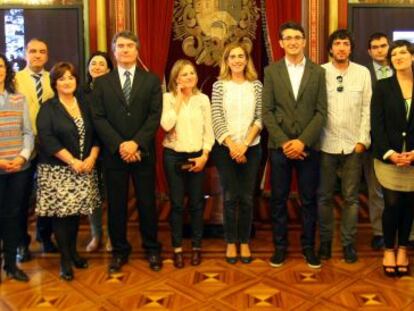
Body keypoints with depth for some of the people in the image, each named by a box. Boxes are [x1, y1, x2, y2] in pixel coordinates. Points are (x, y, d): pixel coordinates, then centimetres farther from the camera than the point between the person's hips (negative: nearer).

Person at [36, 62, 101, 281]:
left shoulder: (84, 106, 10)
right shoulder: (48, 108, -2)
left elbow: (96, 134, 8)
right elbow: (46, 139, -13)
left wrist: (91, 158, -9)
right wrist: (72, 161, -17)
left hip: (84, 169, 4)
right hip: (57, 170, -3)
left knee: (76, 212, 9)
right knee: (61, 213, -1)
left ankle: (73, 252, 26)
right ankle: (65, 259, 12)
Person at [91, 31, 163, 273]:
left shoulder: (151, 80, 5)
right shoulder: (102, 82, 7)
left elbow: (155, 115, -4)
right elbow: (98, 118, -1)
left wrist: (136, 143, -15)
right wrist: (119, 145, -13)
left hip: (143, 152, -1)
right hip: (113, 153, 1)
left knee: (147, 203, 6)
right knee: (116, 205, 8)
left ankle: (152, 249, 23)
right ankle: (120, 250, 23)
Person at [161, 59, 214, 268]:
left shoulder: (203, 99, 3)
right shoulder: (168, 98, -3)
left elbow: (208, 130, 3)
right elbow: (166, 125, -18)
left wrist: (205, 155, -6)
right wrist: (178, 100, -13)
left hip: (197, 156, 2)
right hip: (173, 156, -1)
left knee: (196, 203, 8)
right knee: (176, 204, 4)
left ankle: (196, 247, 21)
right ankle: (177, 248, 17)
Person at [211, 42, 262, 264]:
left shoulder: (256, 85, 4)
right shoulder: (219, 86, 1)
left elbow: (260, 118, -1)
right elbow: (217, 119, -5)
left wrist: (245, 144, -12)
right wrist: (232, 145, -14)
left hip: (251, 148, 1)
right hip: (225, 148, -1)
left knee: (247, 197, 5)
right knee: (230, 197, 4)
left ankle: (245, 242, 20)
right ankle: (231, 243, 18)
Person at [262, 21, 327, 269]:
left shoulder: (318, 72, 5)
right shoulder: (271, 71, 4)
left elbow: (321, 112, -1)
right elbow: (267, 111, -1)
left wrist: (302, 141, -12)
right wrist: (283, 142, -10)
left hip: (308, 146, 0)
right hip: (279, 146, 0)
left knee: (309, 199, 8)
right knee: (279, 199, 7)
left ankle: (308, 246, 23)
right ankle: (280, 246, 21)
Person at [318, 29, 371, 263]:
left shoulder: (363, 73, 3)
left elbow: (367, 109, 2)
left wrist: (363, 140, -3)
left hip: (353, 145, 1)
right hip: (326, 145, -1)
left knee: (351, 197, 7)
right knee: (325, 196, 9)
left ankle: (348, 242, 20)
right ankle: (326, 240, 23)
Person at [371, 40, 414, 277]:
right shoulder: (382, 87, 2)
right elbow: (377, 124, -4)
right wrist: (389, 153, -14)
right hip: (389, 157, -1)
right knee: (392, 205, 0)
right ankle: (389, 250, 18)